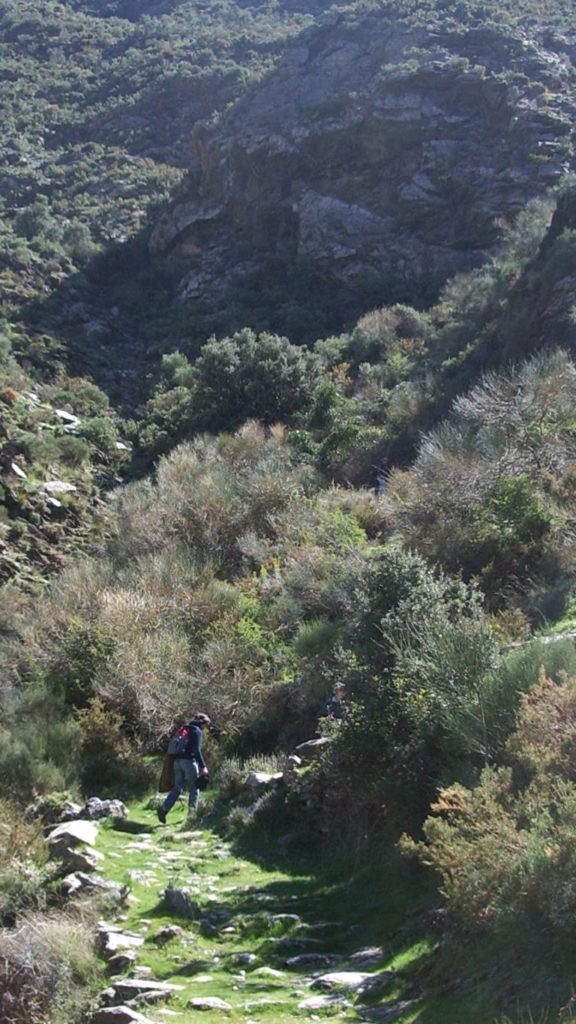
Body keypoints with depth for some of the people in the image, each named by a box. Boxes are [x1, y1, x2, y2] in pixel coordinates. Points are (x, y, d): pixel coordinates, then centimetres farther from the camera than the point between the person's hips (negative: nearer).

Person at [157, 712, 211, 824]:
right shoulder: (197, 731, -6)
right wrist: (203, 766, -15)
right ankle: (192, 814, 3)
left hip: (177, 760, 7)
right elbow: (197, 750, -15)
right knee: (193, 789, 3)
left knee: (177, 788, 7)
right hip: (189, 761, -7)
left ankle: (164, 808, -10)